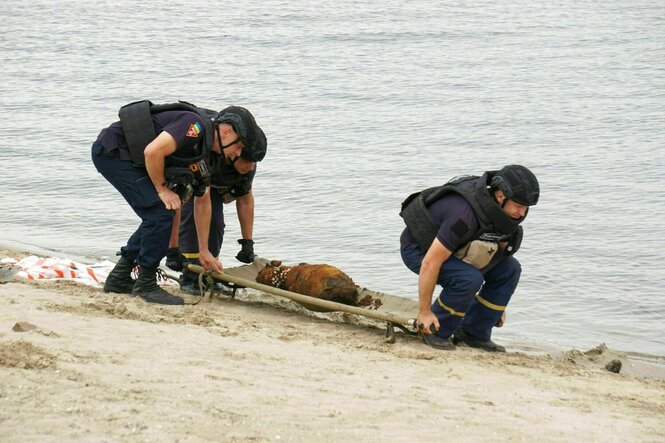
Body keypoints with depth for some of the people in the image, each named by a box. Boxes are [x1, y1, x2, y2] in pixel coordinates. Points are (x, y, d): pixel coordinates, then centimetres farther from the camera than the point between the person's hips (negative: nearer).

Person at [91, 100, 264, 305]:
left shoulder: (208, 156, 11)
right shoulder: (196, 125, -20)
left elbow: (202, 202, 20)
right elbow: (152, 151, -30)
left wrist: (204, 251, 22)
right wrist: (163, 189, -15)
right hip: (112, 150, -10)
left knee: (159, 216, 13)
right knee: (161, 213, -13)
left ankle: (119, 278, 21)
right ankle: (145, 285, -4)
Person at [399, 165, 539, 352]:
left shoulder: (502, 210, -12)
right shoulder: (466, 214, -39)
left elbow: (499, 253, 6)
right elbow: (430, 263, -35)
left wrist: (498, 304, 11)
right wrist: (424, 311, -27)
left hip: (452, 248, 8)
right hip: (418, 249, -8)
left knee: (510, 269, -7)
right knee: (469, 279, -32)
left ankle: (474, 333, 2)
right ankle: (438, 332, -10)